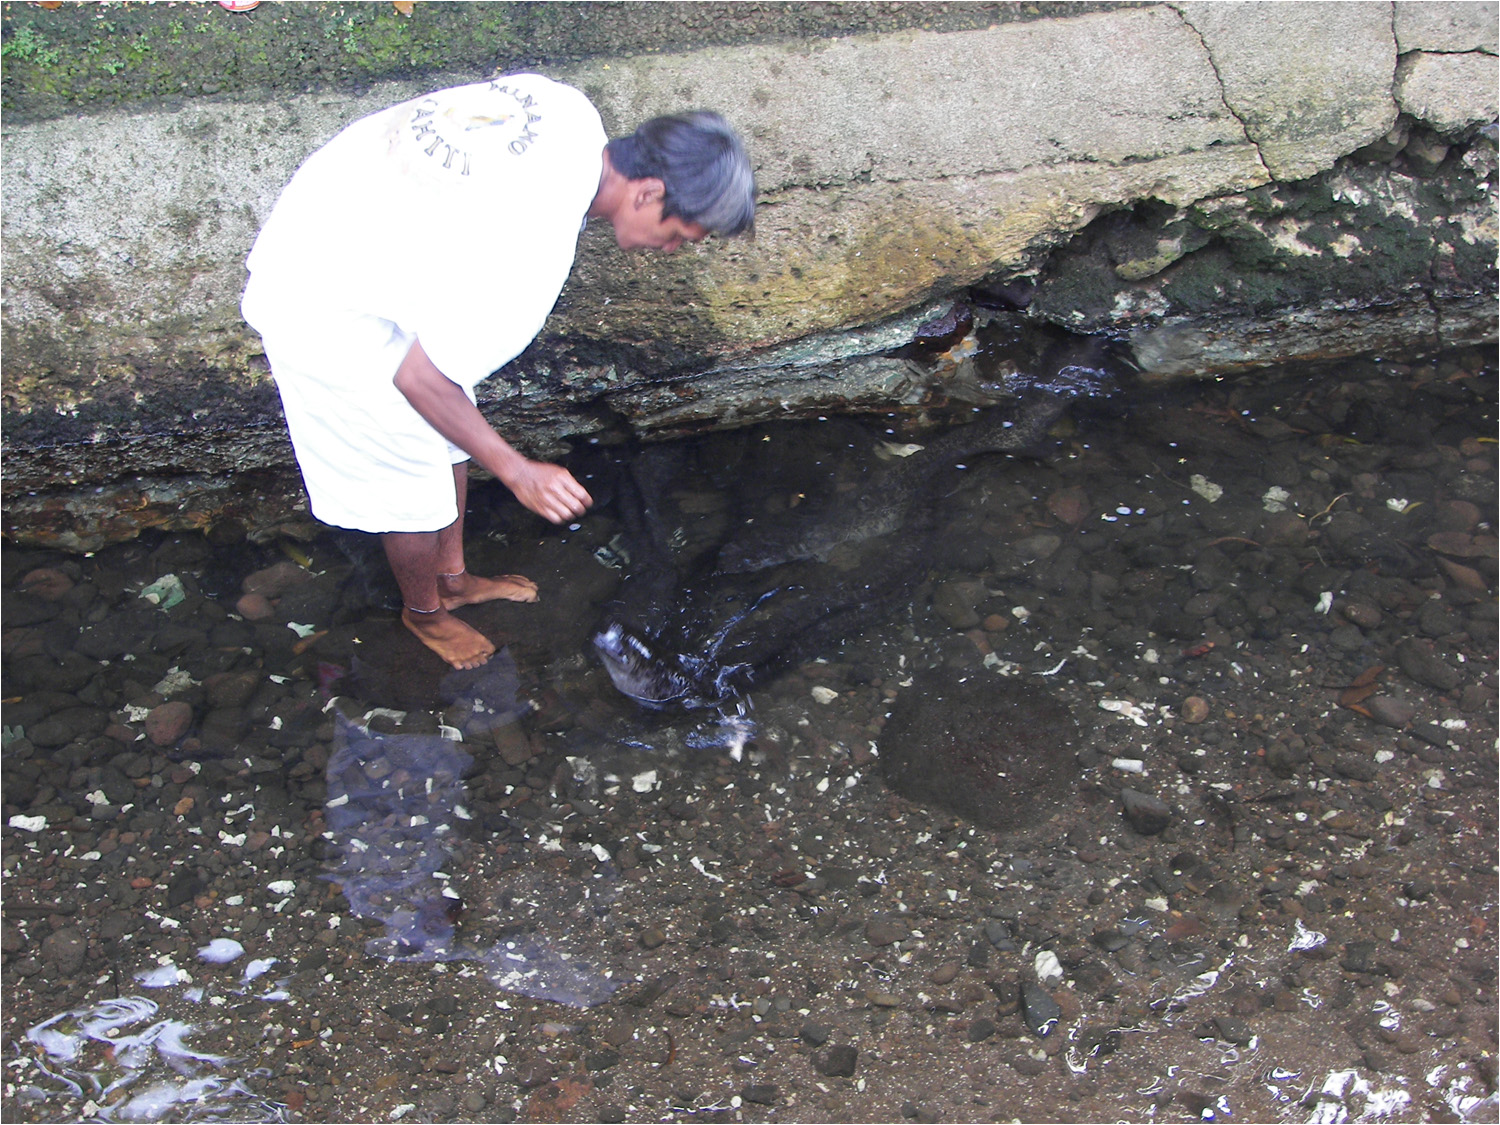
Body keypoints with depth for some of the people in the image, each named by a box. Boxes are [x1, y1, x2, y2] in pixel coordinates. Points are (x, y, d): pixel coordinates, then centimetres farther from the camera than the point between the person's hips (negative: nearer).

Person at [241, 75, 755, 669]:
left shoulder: (567, 108, -12)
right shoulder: (533, 249, -35)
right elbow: (420, 376, -27)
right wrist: (518, 472, -17)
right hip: (325, 311, -9)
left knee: (449, 438, 21)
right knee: (412, 484, 9)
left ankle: (453, 577, 44)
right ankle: (423, 610, 37)